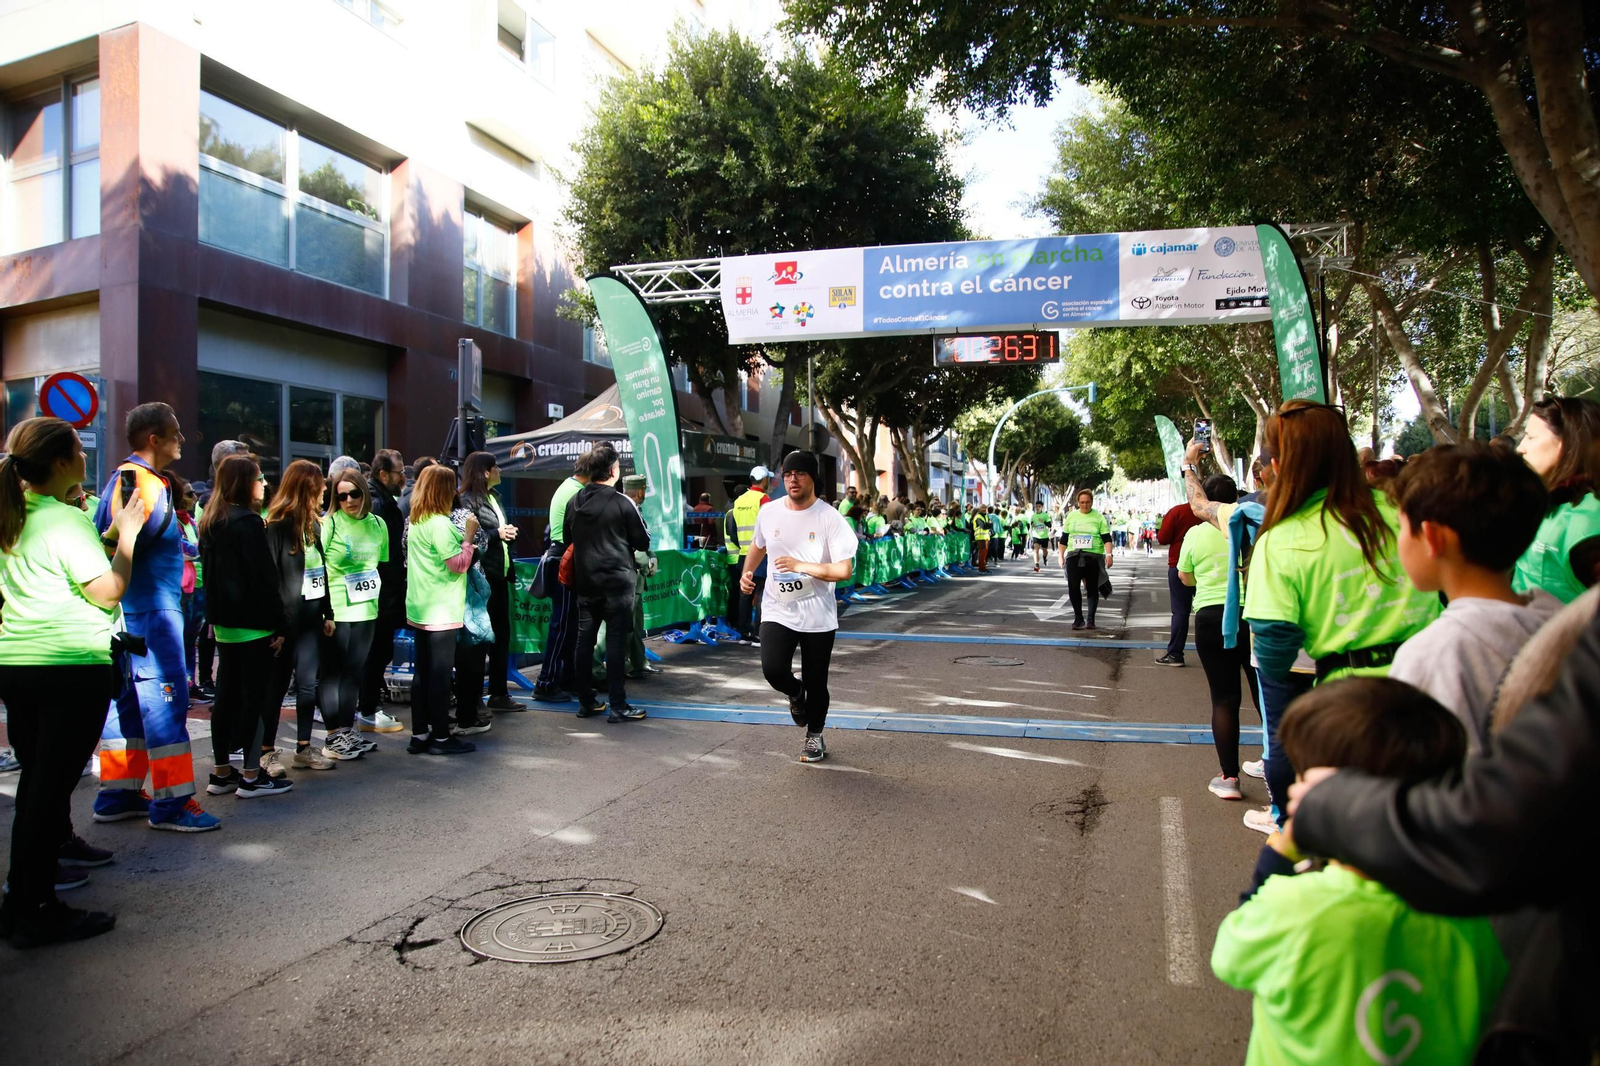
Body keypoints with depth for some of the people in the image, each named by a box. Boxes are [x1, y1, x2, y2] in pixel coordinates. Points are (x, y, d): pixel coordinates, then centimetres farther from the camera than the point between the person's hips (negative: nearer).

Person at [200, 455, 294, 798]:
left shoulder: (212, 523, 12)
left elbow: (210, 572, 17)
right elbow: (264, 579, -18)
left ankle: (221, 772, 20)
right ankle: (252, 776, 2)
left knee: (227, 694, 13)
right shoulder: (248, 523, -15)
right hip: (253, 624, -9)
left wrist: (215, 616, 21)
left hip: (225, 624, 9)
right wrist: (278, 626, -15)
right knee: (257, 696, -2)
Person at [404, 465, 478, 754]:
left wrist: (464, 543, 12)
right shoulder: (440, 524, -16)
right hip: (442, 610, -9)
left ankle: (420, 735, 18)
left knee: (423, 672, 12)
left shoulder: (415, 522, 12)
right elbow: (458, 564, -17)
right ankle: (441, 737, 5)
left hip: (420, 609, 9)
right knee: (440, 674, -2)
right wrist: (468, 536, -9)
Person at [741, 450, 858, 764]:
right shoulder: (769, 512, 0)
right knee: (773, 669, -17)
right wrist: (747, 573, 5)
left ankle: (814, 736, 34)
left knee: (816, 682, 7)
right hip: (777, 611, 2)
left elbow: (844, 570, -17)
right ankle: (795, 693, 20)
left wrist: (801, 566, -24)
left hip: (818, 615, -2)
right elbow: (758, 546, 21)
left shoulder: (830, 518, -13)